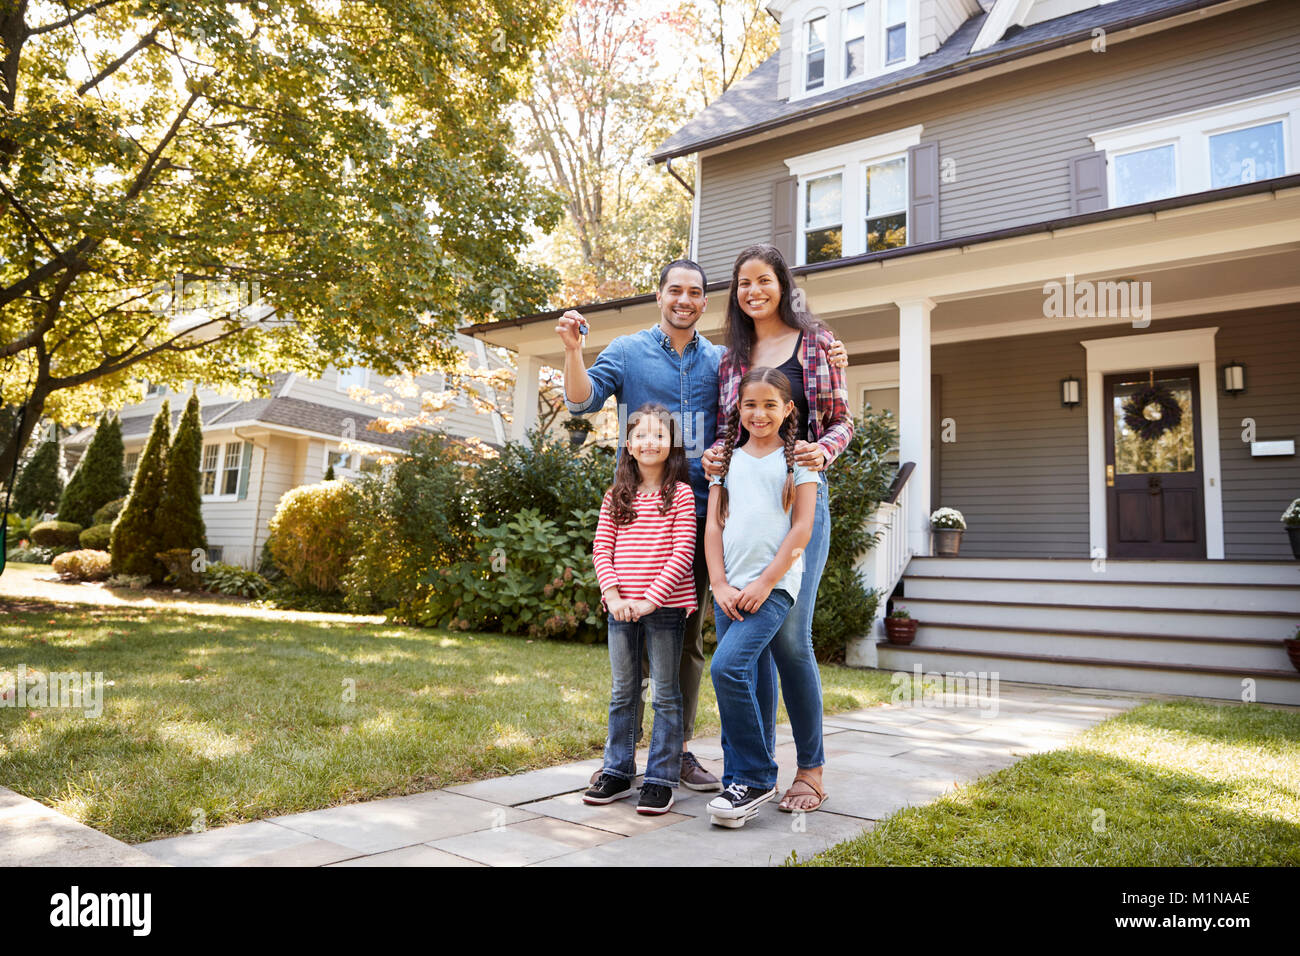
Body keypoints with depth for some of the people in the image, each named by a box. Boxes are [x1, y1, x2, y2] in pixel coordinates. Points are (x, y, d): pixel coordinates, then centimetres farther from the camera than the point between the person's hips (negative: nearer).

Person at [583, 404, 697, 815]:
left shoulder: (680, 493, -3)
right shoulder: (616, 496, 8)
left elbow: (683, 552, -9)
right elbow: (601, 549, 5)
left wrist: (652, 598, -16)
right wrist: (614, 595, -9)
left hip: (665, 607, -4)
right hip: (621, 608, 4)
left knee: (666, 694, 5)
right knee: (622, 693, 14)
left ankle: (661, 779, 14)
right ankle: (618, 773, 26)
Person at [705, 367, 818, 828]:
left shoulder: (798, 457, 3)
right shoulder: (728, 458, 14)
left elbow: (802, 528, -4)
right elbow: (713, 525, 10)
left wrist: (764, 583, -11)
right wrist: (720, 584, -2)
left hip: (774, 584, -4)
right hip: (729, 588, 5)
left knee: (727, 666, -20)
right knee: (740, 684, 7)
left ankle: (755, 777, -5)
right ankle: (741, 782, 21)